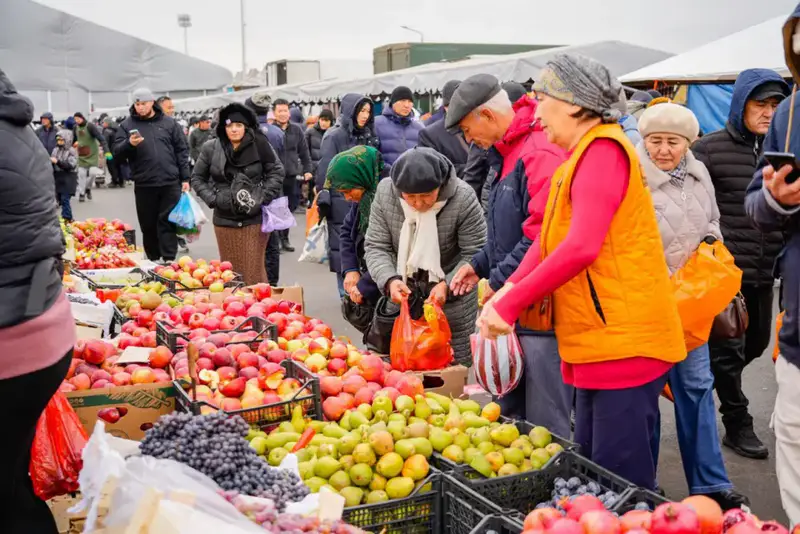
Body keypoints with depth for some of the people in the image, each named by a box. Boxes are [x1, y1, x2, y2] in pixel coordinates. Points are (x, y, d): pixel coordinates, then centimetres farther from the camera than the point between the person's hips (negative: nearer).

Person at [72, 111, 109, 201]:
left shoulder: (90, 126, -15)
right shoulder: (75, 128, 2)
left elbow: (101, 138, -21)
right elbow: (74, 139, 17)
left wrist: (106, 151, -30)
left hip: (92, 154, -4)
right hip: (81, 155, 4)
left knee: (92, 172, -12)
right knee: (81, 174, 1)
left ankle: (88, 188, 15)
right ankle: (81, 193, 12)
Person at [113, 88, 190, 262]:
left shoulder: (169, 123, 7)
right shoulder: (127, 125, 6)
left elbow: (181, 151, 7)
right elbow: (117, 151, 2)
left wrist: (185, 178, 2)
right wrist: (129, 144, -19)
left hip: (170, 183, -1)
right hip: (143, 185, 1)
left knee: (167, 222, -1)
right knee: (148, 225, 9)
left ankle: (169, 261, 0)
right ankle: (152, 261, 21)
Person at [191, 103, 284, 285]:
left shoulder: (259, 145, -4)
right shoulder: (211, 149, 0)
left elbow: (276, 171, 6)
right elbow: (197, 178, 12)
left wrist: (265, 196, -5)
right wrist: (212, 198, -2)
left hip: (254, 219, -2)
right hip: (224, 220, 2)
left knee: (254, 270, 1)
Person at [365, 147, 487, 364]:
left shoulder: (463, 198, -19)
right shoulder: (384, 192, -10)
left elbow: (475, 254, -13)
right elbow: (376, 247, -6)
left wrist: (448, 285, -26)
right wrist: (390, 280, -24)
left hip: (452, 300, -3)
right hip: (403, 294, 3)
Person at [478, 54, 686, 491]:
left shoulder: (603, 150, -14)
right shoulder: (582, 156, 17)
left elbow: (581, 247, -24)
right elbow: (548, 241, 11)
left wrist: (509, 304, -19)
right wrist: (508, 289, -4)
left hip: (622, 340, -10)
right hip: (597, 342, 10)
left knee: (622, 480, -3)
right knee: (592, 471, 17)